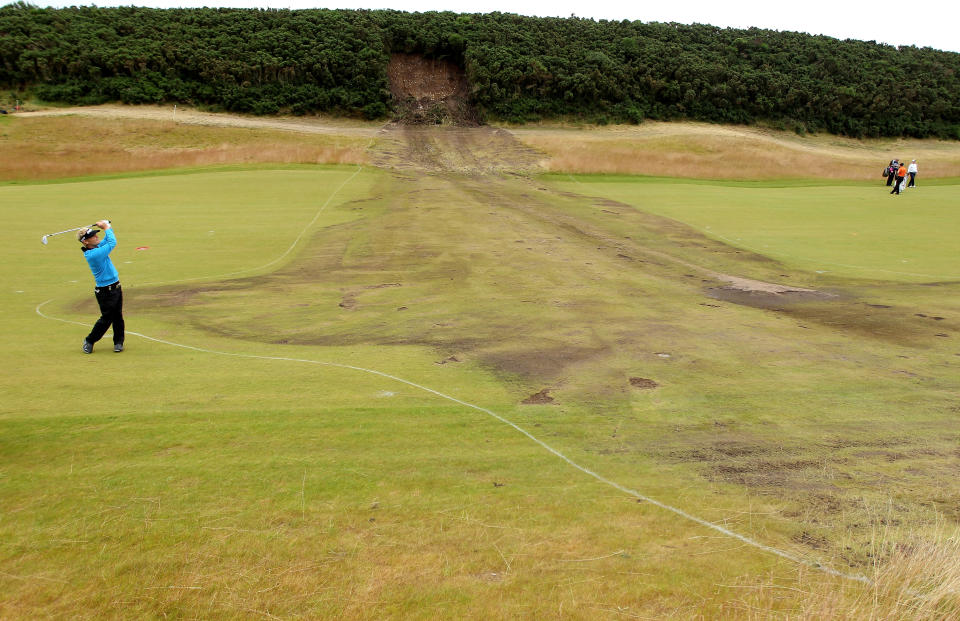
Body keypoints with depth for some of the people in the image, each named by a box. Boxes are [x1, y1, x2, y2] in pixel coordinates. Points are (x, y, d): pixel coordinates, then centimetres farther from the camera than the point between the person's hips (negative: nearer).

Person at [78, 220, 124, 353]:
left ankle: (118, 342, 20)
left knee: (118, 317, 10)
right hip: (106, 291, -8)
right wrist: (106, 227, -8)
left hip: (115, 287, 8)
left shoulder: (97, 247, 4)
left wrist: (107, 227, 3)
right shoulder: (92, 255, -24)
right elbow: (112, 243, -21)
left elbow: (108, 240, 21)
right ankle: (89, 341, 18)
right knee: (106, 318, 0)